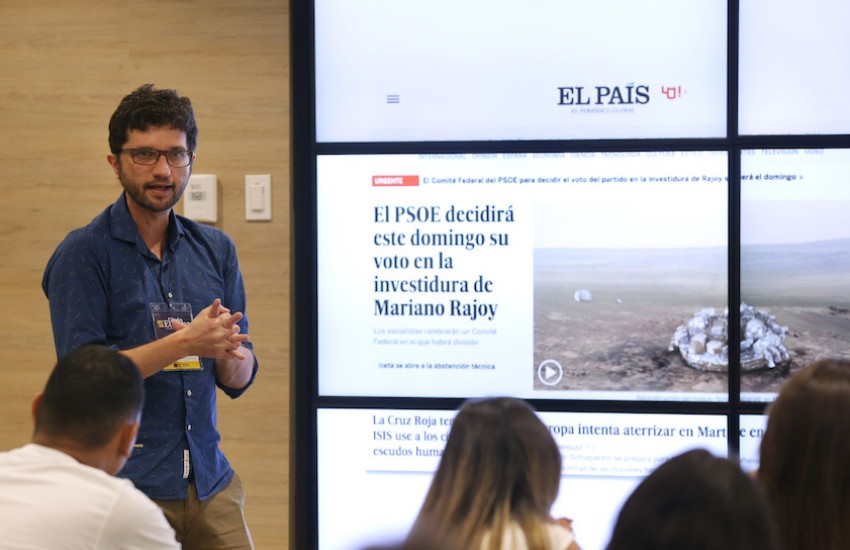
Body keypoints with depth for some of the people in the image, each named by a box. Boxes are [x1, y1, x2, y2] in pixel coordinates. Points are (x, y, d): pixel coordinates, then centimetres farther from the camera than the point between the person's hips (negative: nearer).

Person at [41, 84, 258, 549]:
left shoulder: (215, 249, 10)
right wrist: (186, 342, -19)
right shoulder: (82, 254, -6)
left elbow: (239, 379, 9)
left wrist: (228, 351, -14)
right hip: (124, 487, -4)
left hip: (210, 481, 5)